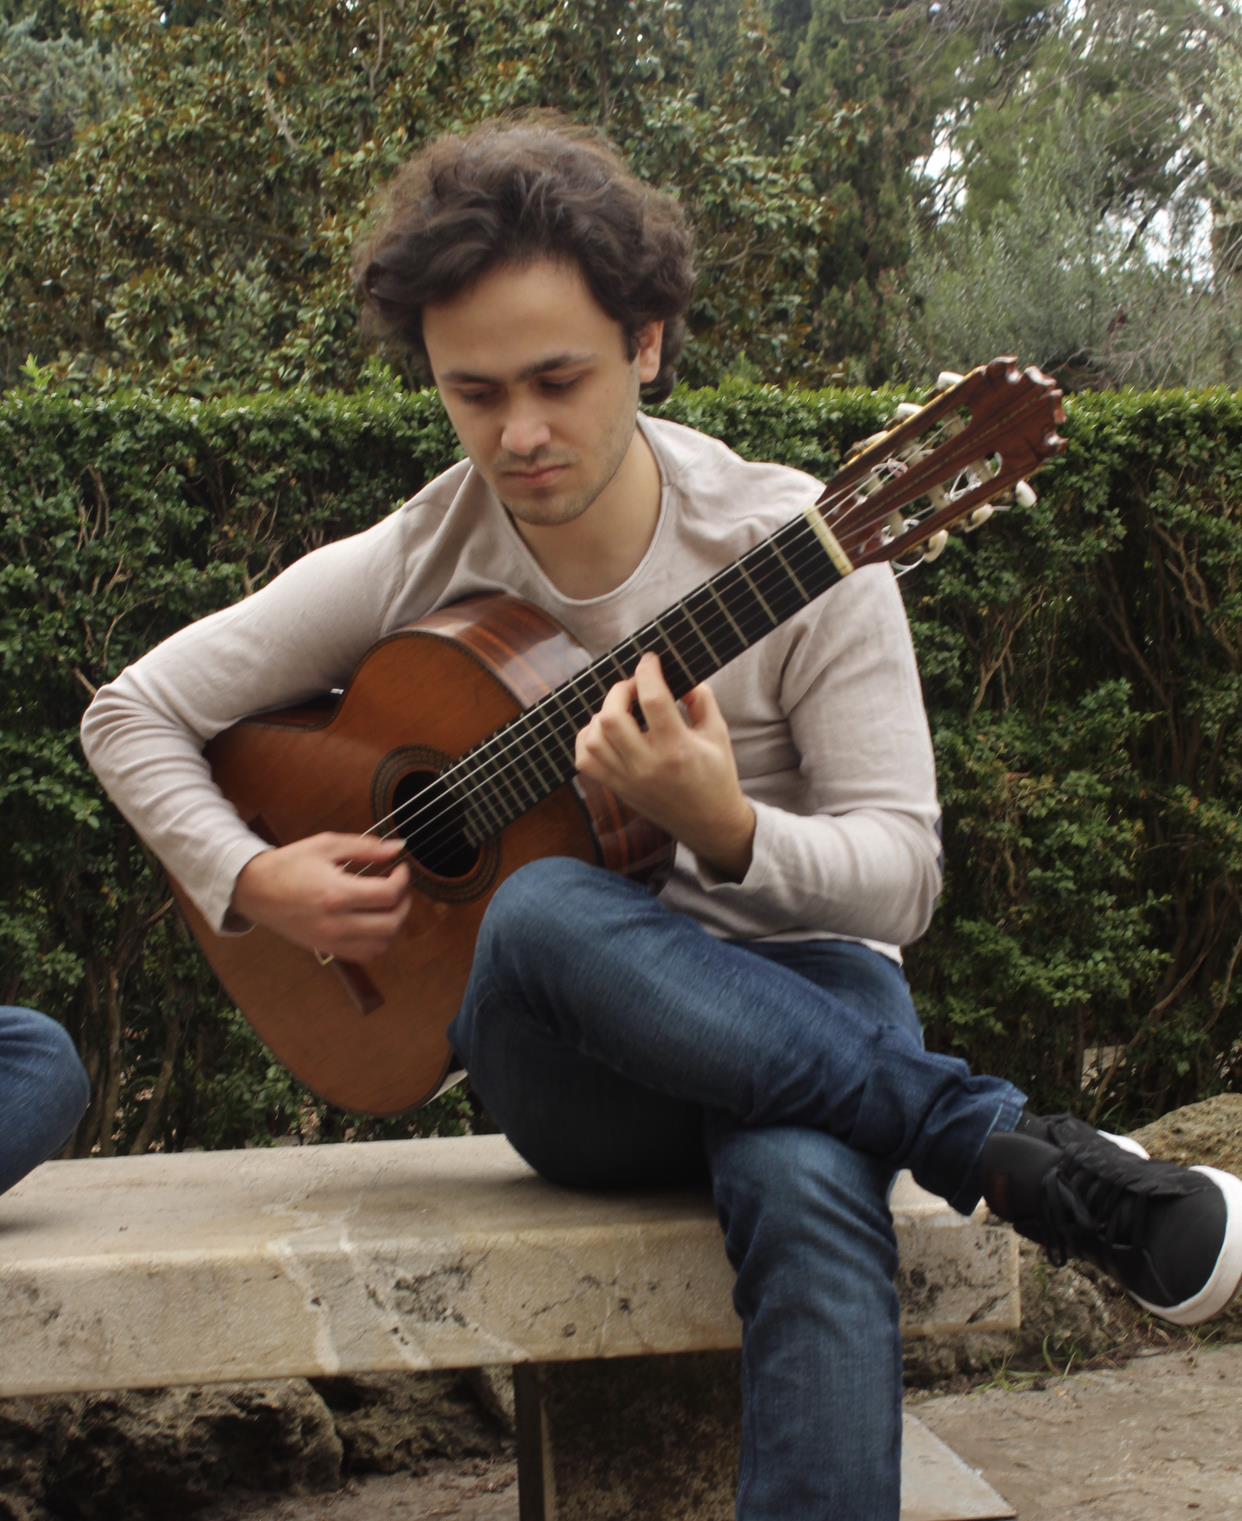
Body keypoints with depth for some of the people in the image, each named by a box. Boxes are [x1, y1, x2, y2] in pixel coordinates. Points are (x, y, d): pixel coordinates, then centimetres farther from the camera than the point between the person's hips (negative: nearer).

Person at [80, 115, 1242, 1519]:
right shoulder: (412, 569, -3)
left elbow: (901, 876, -11)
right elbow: (132, 712, 7)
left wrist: (726, 831, -31)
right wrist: (249, 880, -10)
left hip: (793, 995, -2)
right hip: (575, 1070, 2)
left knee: (805, 1186, -40)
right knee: (541, 911, -36)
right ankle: (1022, 1150, -28)